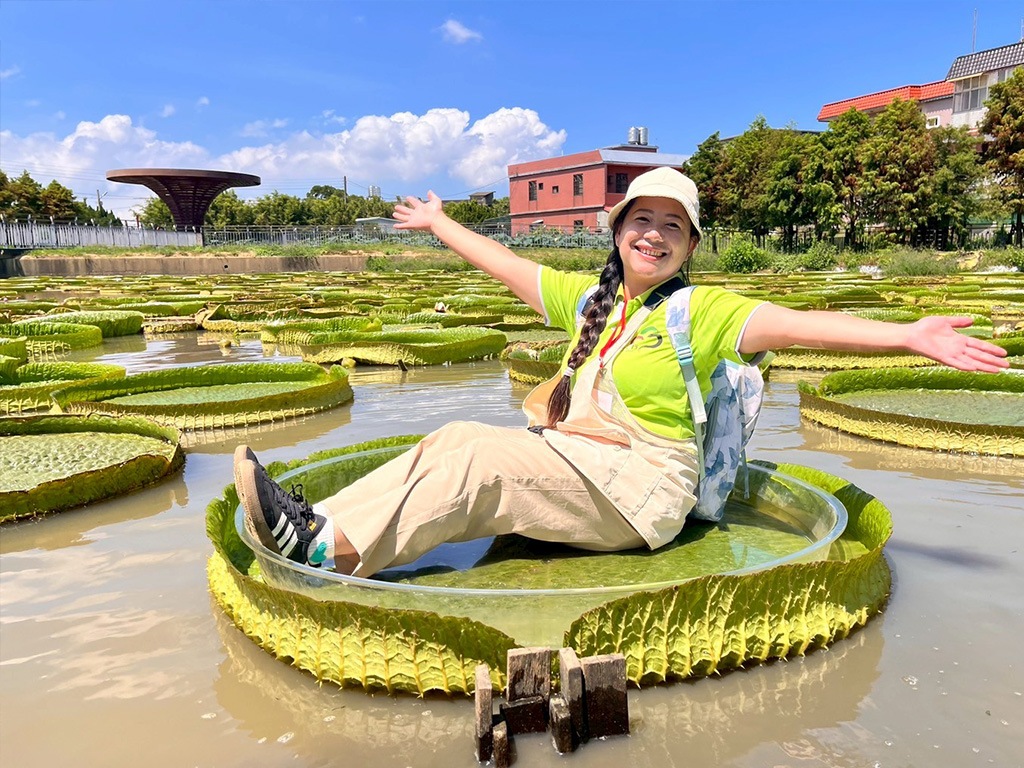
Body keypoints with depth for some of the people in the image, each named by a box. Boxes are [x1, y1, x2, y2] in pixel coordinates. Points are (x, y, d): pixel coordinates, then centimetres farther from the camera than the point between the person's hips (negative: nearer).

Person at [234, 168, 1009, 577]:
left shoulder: (702, 310, -3)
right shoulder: (587, 296, 14)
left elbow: (792, 323, -15)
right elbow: (509, 266, 23)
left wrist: (906, 335, -27)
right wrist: (440, 223, 32)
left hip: (639, 488, -6)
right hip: (569, 461, 6)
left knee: (479, 458, -24)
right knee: (455, 440, -15)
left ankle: (332, 548, -23)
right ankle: (321, 523, -18)